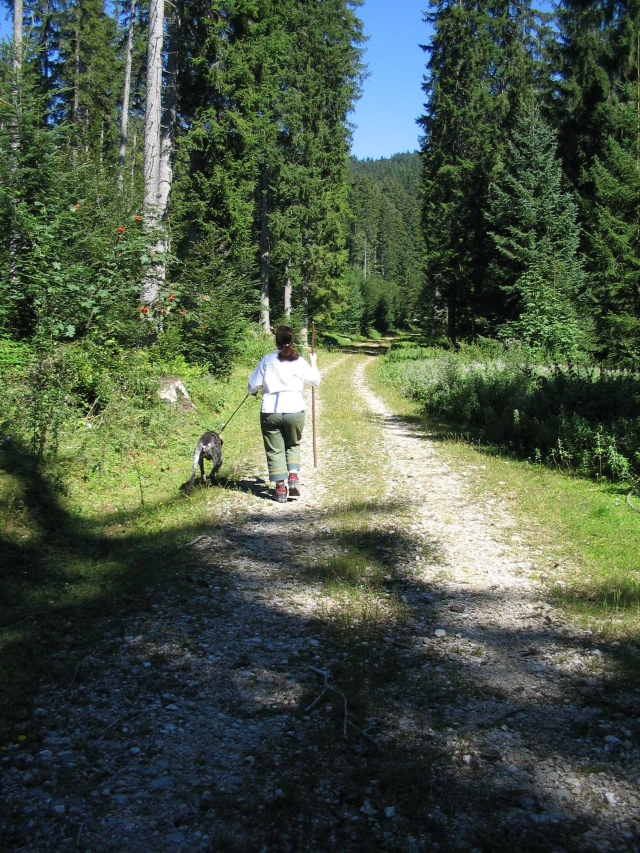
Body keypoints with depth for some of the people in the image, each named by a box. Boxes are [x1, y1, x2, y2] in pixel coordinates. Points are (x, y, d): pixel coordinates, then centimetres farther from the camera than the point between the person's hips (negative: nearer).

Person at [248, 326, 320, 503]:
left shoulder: (267, 360, 0)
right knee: (293, 445, 21)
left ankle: (280, 488, 6)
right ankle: (293, 476, 3)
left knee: (275, 450, 8)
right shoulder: (299, 361, 1)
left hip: (270, 412, -1)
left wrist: (254, 389, 26)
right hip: (294, 410, 1)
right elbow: (315, 380, 15)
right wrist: (314, 363, 32)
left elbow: (253, 386, 2)